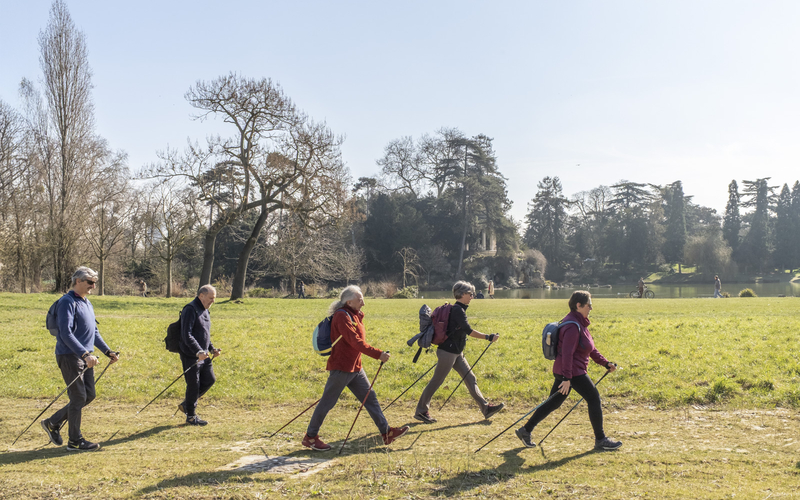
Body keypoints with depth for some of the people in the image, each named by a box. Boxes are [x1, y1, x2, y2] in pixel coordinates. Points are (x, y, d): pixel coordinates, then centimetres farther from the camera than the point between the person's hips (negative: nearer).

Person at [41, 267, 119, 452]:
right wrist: (85, 354, -30)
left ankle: (53, 422, 25)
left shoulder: (87, 303, 16)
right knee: (78, 397, -4)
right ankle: (75, 441, 7)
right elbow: (66, 333, -23)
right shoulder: (67, 302, -13)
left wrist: (107, 351, 17)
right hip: (70, 356, -9)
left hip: (85, 356, 9)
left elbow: (94, 332, 23)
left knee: (89, 395, 11)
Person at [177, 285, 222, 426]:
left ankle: (187, 404, 28)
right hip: (190, 356, -9)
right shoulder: (190, 310, -15)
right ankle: (191, 416, 14)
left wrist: (212, 349, 13)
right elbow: (186, 335, -23)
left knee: (209, 380, 11)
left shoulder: (205, 311, 14)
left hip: (203, 355, 9)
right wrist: (199, 352, -30)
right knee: (193, 385, -1)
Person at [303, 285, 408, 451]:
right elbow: (355, 342, -26)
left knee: (370, 397, 9)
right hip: (341, 368, -9)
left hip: (355, 367, 9)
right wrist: (378, 354, -28)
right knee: (327, 402, 0)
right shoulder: (342, 316, -18)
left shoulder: (355, 316, 13)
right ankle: (310, 437, 12)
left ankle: (386, 432, 13)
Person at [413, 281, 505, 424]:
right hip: (448, 352, -10)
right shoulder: (457, 310, -17)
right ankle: (421, 411, 9)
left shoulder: (459, 309, 12)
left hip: (456, 353, 10)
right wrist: (488, 337, -23)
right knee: (436, 381, -1)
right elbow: (468, 331, -24)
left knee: (470, 379, 9)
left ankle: (485, 408, 12)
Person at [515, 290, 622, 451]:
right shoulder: (572, 326, -19)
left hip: (564, 371, 10)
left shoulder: (579, 323, 15)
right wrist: (567, 378, -28)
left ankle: (525, 430, 17)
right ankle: (600, 440, 11)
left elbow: (590, 349, 23)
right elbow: (567, 353, -25)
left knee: (554, 402, 13)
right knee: (594, 399, 0)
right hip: (572, 372, -10)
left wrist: (606, 363, 20)